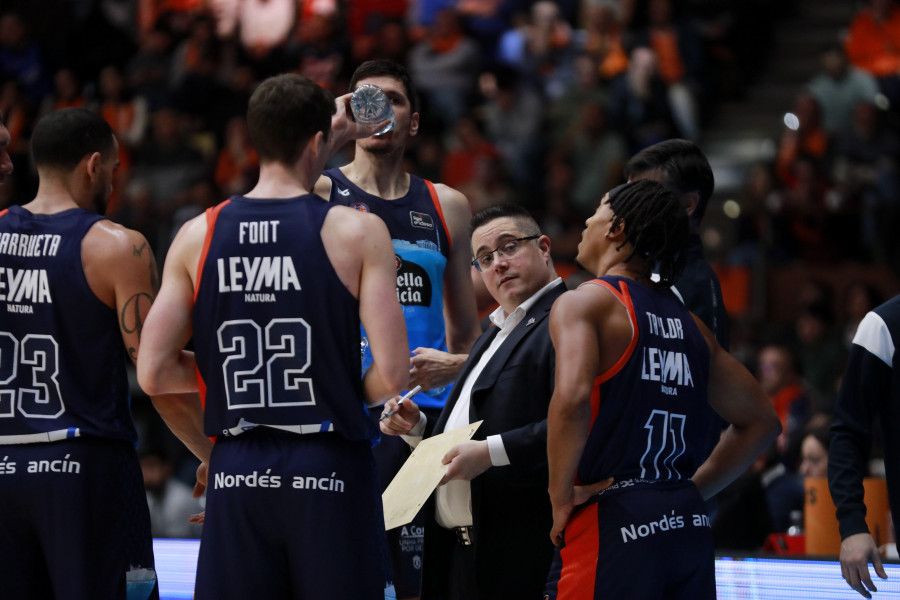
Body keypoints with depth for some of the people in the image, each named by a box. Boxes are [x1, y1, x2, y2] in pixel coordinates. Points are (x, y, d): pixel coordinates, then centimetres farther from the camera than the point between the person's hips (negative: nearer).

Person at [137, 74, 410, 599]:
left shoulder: (198, 236, 3)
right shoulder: (358, 232, -6)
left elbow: (154, 374, 2)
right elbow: (392, 375, -12)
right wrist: (351, 397, 10)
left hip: (236, 477, 3)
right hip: (331, 475, -3)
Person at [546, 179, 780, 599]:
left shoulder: (583, 303, -4)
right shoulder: (688, 323, 17)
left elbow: (572, 397, -22)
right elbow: (761, 420, 23)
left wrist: (561, 501, -12)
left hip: (614, 522, -7)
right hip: (689, 526, 7)